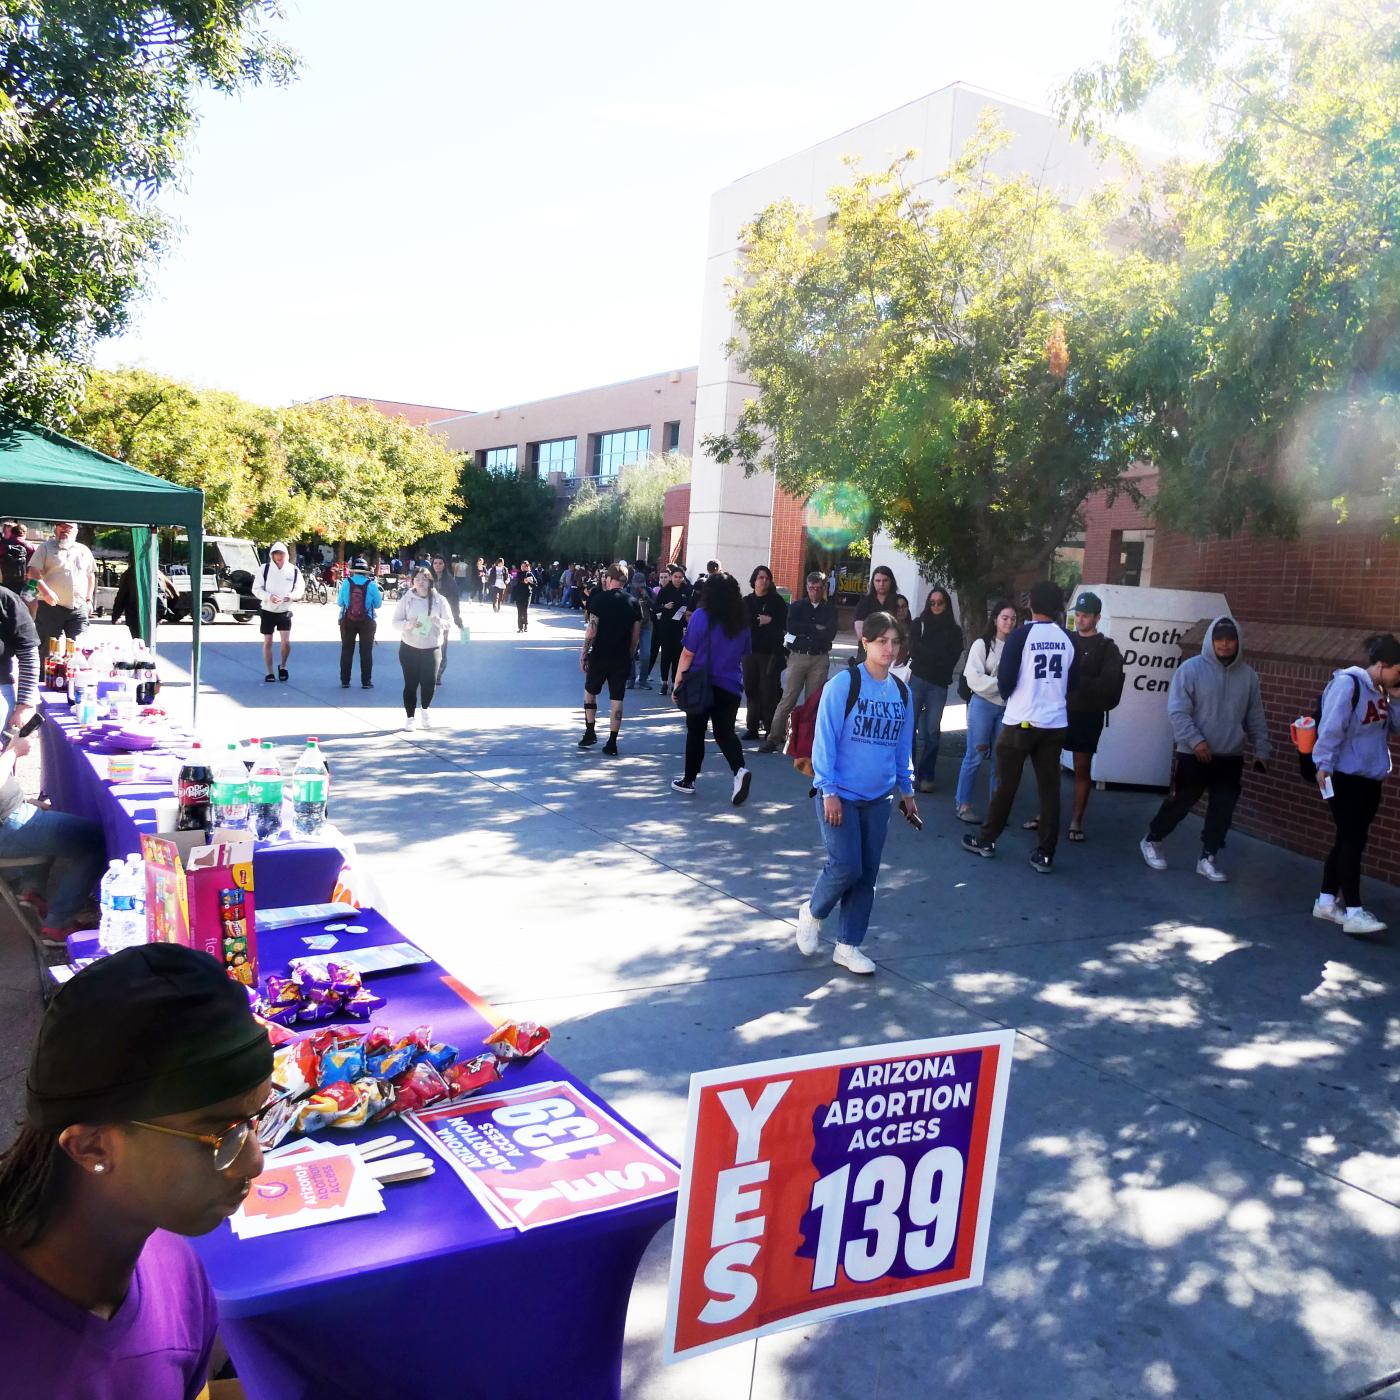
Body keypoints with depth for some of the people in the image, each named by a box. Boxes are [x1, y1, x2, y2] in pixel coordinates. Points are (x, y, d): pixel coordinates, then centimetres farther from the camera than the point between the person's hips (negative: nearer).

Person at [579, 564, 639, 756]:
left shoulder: (600, 598, -7)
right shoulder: (632, 603, 4)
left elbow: (591, 630, -12)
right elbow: (636, 634, 6)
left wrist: (583, 654, -4)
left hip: (600, 655, -3)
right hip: (622, 658, 3)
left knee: (590, 691, 18)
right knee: (616, 699, 5)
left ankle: (590, 732, 15)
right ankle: (612, 743, 5)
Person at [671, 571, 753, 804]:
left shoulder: (702, 616, -11)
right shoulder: (742, 621, 4)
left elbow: (687, 654, -10)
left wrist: (677, 684, -1)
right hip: (731, 687, 3)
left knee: (696, 732, 11)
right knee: (725, 732, 10)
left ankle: (689, 780, 22)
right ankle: (739, 770, -15)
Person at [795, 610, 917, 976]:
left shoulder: (901, 692, 5)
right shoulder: (842, 685, -12)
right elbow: (824, 740, -12)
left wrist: (907, 790, 17)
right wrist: (828, 791, -15)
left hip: (878, 798, 5)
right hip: (840, 795, -5)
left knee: (867, 874, 6)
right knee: (846, 867, -10)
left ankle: (848, 946, 20)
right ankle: (813, 912, 21)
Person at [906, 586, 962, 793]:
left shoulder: (954, 630, 10)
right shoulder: (918, 624, 8)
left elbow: (952, 658, 0)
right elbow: (914, 651, -3)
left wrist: (926, 654, -8)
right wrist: (939, 656, -5)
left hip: (939, 685, 1)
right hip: (917, 680, -1)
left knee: (932, 731, 0)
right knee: (910, 726, -5)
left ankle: (926, 776, 6)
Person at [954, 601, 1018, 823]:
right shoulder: (982, 644, -4)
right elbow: (974, 679, -11)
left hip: (1007, 707, 4)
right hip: (983, 705, -4)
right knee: (975, 756, 0)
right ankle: (962, 804, 8)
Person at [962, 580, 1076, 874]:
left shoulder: (1021, 634, -10)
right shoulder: (1068, 639, 1)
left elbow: (1005, 682, -12)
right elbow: (1071, 684, 9)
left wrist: (1007, 690, 10)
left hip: (1021, 722, -3)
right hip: (1055, 723, 3)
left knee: (1006, 784, 9)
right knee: (1050, 788, 5)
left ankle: (986, 840, 20)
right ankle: (1045, 855, 7)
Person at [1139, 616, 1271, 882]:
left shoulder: (1248, 675, 4)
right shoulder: (1191, 669, -10)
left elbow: (1256, 718, 11)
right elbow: (1177, 712, -14)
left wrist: (1262, 750, 7)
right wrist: (1196, 741, -22)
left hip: (1231, 758, 4)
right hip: (1193, 755, -4)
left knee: (1222, 810, 4)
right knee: (1180, 803, 6)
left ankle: (1207, 859, 17)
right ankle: (1151, 841, 27)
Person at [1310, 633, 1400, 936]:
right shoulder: (1347, 684, -14)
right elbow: (1331, 729, -20)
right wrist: (1324, 766, -24)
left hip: (1369, 779, 9)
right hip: (1345, 778, -9)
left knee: (1349, 841, 12)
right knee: (1352, 841, -9)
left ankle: (1326, 902, 20)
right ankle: (1353, 913, -7)